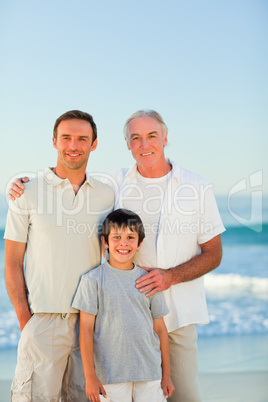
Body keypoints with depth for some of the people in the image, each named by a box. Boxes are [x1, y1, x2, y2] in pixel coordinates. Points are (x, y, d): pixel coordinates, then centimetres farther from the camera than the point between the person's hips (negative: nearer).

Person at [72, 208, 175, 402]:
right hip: (112, 373, -3)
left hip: (150, 371, 3)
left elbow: (160, 328, 10)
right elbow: (86, 329, -4)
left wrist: (166, 375, 10)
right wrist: (90, 376, -6)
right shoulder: (93, 280, -3)